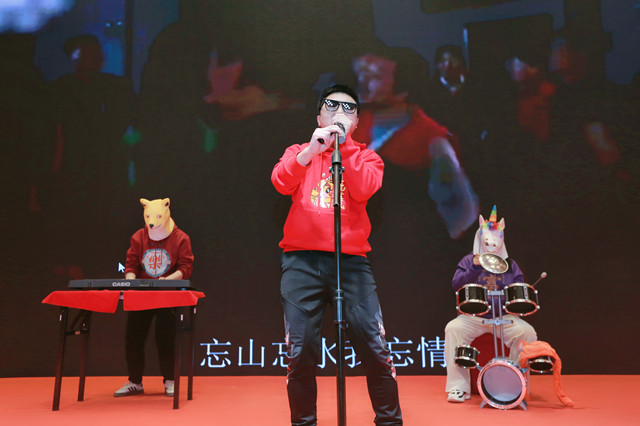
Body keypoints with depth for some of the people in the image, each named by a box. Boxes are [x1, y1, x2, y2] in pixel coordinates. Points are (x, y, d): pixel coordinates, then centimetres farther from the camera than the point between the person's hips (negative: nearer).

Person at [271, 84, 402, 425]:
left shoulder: (367, 157, 16)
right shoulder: (299, 153, 17)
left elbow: (363, 190, -6)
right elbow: (281, 182, -5)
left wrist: (345, 143, -6)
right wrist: (312, 149, -17)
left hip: (351, 259, 0)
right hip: (302, 259, 0)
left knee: (374, 347, -5)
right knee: (301, 352, -2)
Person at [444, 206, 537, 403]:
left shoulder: (510, 265, 14)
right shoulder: (469, 260, 8)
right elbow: (456, 285, -7)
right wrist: (474, 268, -18)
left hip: (504, 316, 2)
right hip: (473, 316, -1)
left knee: (527, 332, -24)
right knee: (453, 328, -28)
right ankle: (459, 387, -21)